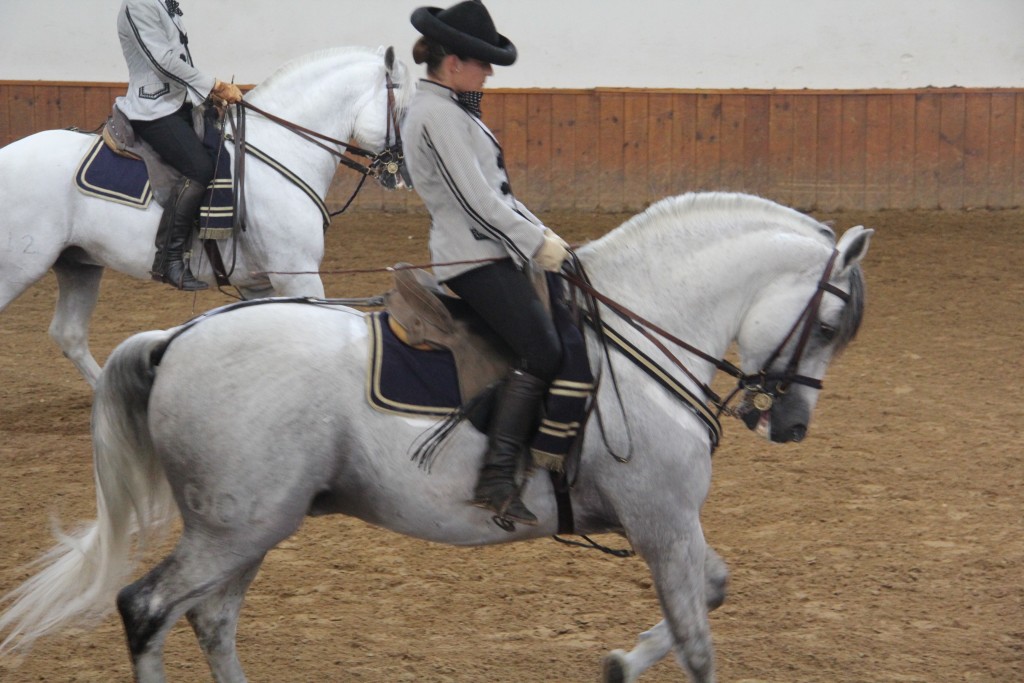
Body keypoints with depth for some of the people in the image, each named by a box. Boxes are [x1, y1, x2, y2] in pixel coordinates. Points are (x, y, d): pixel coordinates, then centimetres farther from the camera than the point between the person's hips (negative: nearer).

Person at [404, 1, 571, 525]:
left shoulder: (449, 109, 18)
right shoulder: (439, 116, -15)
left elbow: (495, 189, 22)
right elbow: (476, 201, -19)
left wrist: (542, 234, 12)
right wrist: (538, 244, -13)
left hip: (488, 252, 11)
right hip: (475, 257, -11)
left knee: (547, 346, 9)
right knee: (543, 353, -21)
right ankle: (496, 481, -25)